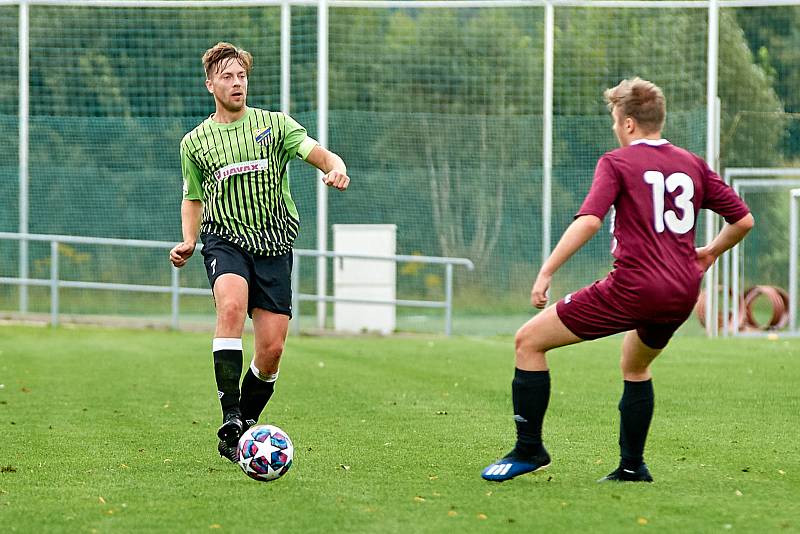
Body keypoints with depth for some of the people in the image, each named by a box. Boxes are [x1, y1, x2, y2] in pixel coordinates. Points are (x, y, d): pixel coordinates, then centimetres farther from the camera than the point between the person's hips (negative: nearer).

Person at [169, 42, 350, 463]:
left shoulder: (274, 124, 7)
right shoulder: (195, 142, 10)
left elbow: (320, 155, -1)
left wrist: (337, 169, -26)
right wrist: (188, 242, 3)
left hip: (274, 244, 1)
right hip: (225, 240, -1)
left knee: (271, 350, -4)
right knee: (231, 305, -33)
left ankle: (247, 423, 20)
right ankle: (230, 417, -35)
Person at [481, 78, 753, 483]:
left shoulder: (616, 162, -2)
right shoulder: (692, 164, 14)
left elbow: (589, 221, -17)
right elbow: (743, 220, 16)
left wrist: (546, 272, -16)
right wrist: (710, 252, 34)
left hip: (633, 286, -7)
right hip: (683, 294, 7)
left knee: (529, 341, 3)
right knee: (635, 367, 34)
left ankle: (529, 449, 3)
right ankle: (632, 466, 31)